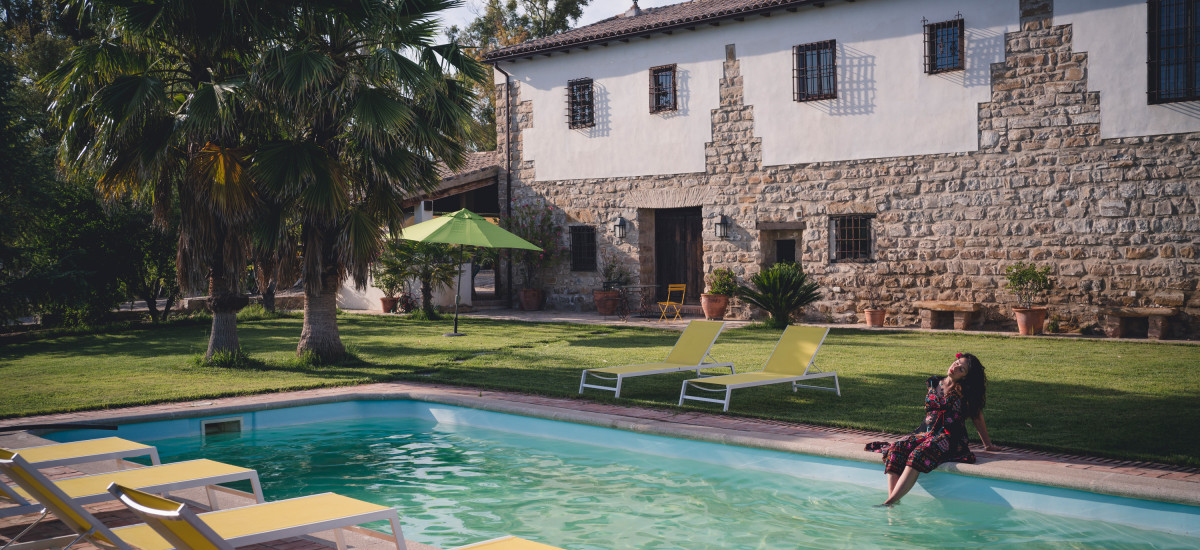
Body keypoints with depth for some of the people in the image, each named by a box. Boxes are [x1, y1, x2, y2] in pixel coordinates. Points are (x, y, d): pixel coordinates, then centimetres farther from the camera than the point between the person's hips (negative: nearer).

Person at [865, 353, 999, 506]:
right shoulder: (934, 383, 17)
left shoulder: (965, 391, 6)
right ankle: (893, 504, -39)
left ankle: (889, 502, -44)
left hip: (950, 436, -4)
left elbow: (978, 418, 15)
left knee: (920, 454, -35)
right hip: (926, 431, 5)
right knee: (895, 450, -27)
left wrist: (988, 444, 21)